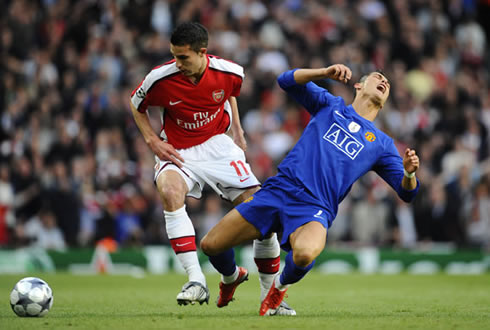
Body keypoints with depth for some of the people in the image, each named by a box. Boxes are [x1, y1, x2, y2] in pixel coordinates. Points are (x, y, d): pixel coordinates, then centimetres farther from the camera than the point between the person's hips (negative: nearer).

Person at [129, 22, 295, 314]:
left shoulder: (230, 72, -13)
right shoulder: (161, 79, -18)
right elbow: (136, 104, 4)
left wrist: (237, 129, 10)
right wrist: (152, 141, -6)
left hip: (217, 145, 2)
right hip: (178, 152, -2)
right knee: (169, 190, -36)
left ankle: (270, 295, 8)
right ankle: (196, 281, -36)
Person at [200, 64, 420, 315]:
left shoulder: (381, 143, 17)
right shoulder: (330, 105, 17)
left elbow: (406, 192, 10)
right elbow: (287, 81, 5)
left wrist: (409, 172, -14)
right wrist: (325, 73, -10)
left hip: (315, 209, -1)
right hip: (279, 189, 1)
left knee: (305, 253, -36)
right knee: (210, 245, -4)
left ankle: (281, 285, 0)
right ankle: (231, 277, 33)